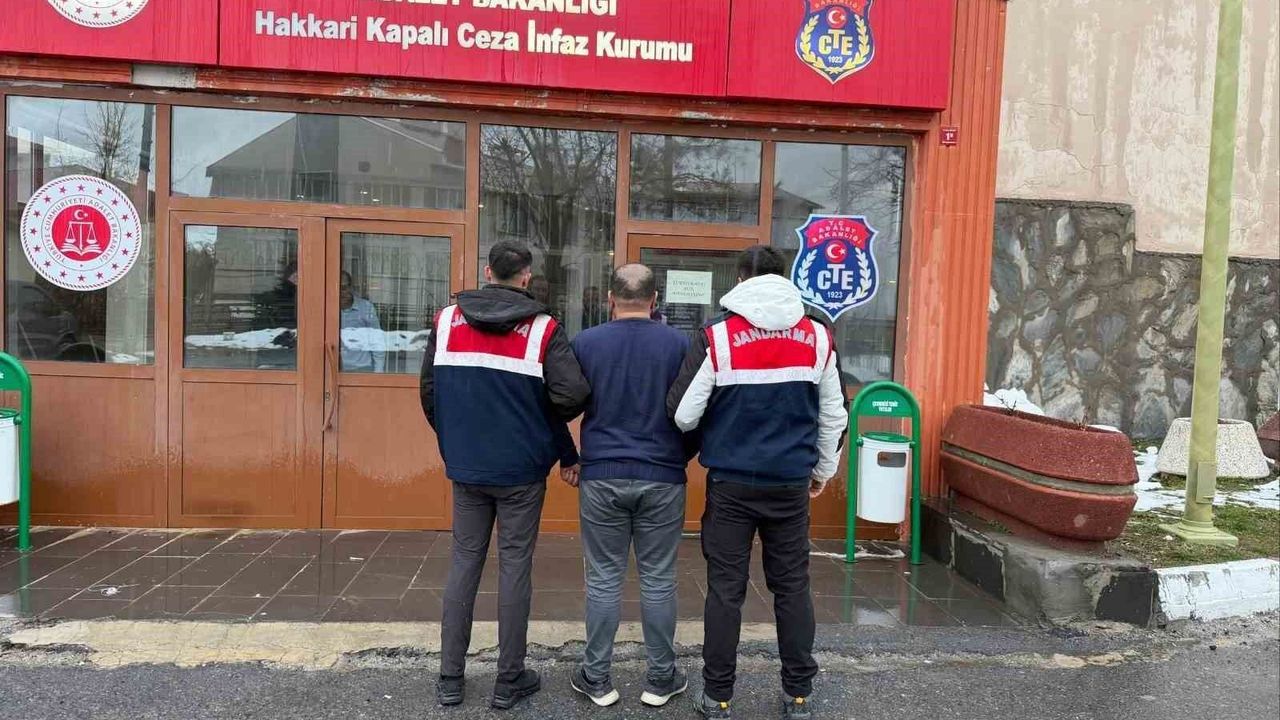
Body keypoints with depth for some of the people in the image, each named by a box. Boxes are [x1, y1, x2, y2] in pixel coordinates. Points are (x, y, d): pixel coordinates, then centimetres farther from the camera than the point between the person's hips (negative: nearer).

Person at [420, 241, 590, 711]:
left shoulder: (447, 321, 1)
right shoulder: (543, 329, -8)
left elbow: (428, 390, 3)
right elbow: (572, 394, -17)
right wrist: (543, 428, 4)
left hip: (465, 467, 3)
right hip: (521, 470, -3)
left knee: (464, 563, 13)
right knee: (515, 566, 7)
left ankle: (450, 679, 21)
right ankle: (510, 681, 17)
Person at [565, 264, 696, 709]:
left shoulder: (585, 342, -2)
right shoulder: (679, 344, -3)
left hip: (602, 476, 0)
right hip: (662, 478, 0)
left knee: (604, 579, 10)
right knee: (658, 579, 10)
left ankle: (596, 678, 20)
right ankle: (661, 678, 21)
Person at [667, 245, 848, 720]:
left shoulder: (716, 337, -9)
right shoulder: (817, 336, 1)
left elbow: (682, 415, -9)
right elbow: (834, 415, 7)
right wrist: (824, 469, 21)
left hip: (731, 482, -2)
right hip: (792, 482, 3)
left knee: (725, 589, 7)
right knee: (792, 586, 14)